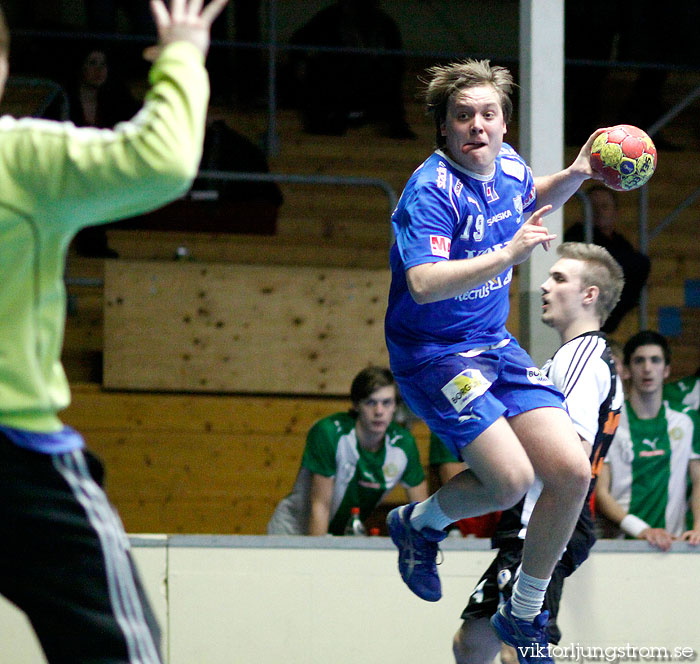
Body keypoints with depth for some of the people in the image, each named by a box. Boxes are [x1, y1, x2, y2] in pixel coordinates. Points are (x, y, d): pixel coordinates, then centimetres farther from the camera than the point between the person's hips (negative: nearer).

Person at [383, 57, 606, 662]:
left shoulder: (508, 164, 1)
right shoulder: (431, 191, -22)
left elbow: (533, 200, 27)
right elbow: (424, 284, -36)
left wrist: (577, 173, 8)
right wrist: (508, 253, -42)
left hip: (493, 343, 7)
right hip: (433, 355, -7)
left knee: (572, 471, -4)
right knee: (511, 479, -22)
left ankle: (524, 615, 15)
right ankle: (420, 523, 12)